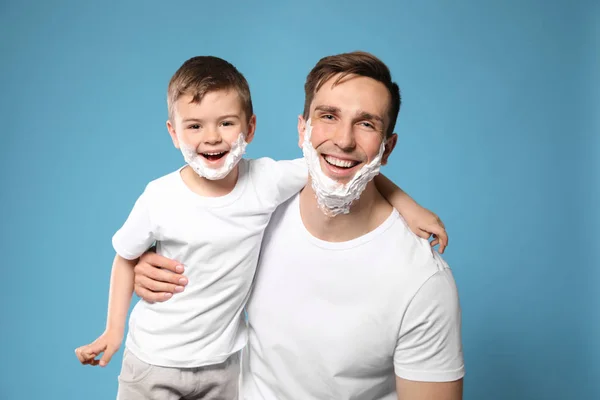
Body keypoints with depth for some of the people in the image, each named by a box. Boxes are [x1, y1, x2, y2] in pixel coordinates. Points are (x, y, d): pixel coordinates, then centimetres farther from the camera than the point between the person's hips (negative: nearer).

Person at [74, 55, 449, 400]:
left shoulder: (265, 180, -18)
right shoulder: (159, 198, -19)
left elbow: (341, 165, -12)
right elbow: (127, 258, -3)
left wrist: (408, 205, -17)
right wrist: (114, 330, -1)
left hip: (224, 361, 2)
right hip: (154, 359, -1)